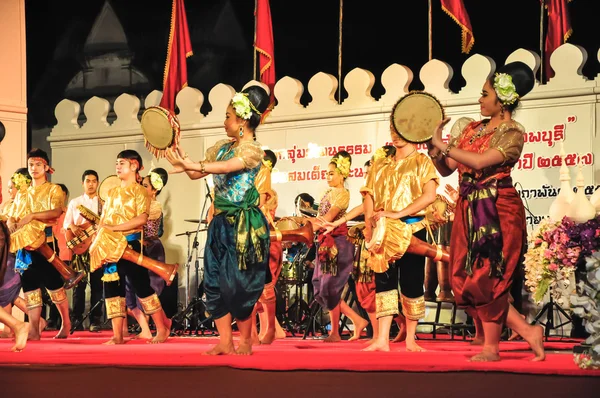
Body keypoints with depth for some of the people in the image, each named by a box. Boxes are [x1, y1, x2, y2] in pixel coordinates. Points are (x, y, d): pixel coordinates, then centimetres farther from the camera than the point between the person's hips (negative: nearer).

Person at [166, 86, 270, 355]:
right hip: (221, 222, 8)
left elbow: (226, 167, -30)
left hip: (244, 225, -8)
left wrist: (189, 164, -40)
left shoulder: (252, 150, -12)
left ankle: (245, 340, 11)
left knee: (238, 284, -4)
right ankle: (225, 342, 9)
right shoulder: (223, 147, 11)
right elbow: (196, 174, 12)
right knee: (215, 282, 4)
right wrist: (175, 150, 4)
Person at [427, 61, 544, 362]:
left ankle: (491, 347, 10)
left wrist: (443, 144, -15)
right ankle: (527, 331, 12)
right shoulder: (472, 128, 13)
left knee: (487, 278, -4)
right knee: (466, 280, 4)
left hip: (497, 211, -7)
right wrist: (434, 148, -3)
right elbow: (446, 169, 14)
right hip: (470, 210, 7)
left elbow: (480, 161, -22)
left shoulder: (512, 133, -7)